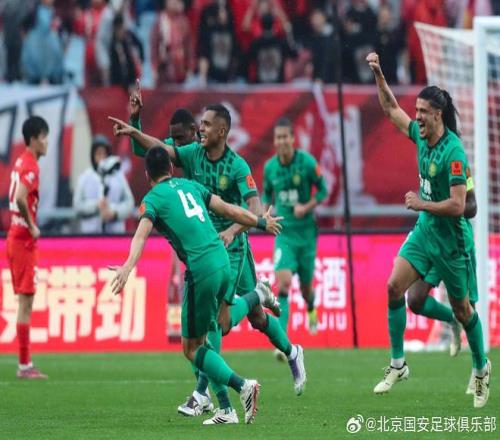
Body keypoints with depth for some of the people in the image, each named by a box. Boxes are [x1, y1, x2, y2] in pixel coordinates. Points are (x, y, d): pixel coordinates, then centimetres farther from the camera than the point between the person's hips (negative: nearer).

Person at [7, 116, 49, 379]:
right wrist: (32, 226, -19)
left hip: (16, 238, 9)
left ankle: (25, 363, 13)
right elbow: (20, 199, -30)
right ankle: (24, 365, -6)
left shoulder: (22, 163, 13)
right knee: (26, 301, -7)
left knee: (25, 301, 11)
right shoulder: (30, 167, -16)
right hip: (24, 241, -9)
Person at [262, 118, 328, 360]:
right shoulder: (270, 167, -1)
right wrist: (265, 212, -3)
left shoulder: (307, 163, -10)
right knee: (283, 283, -18)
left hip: (306, 231, -1)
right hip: (284, 233, 1)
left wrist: (307, 207, -17)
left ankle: (311, 310, 51)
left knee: (305, 285, 12)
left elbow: (323, 191, -1)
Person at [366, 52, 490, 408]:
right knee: (395, 286, -6)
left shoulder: (453, 152, -23)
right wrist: (379, 75, 5)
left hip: (451, 238, -7)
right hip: (424, 230, 7)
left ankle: (481, 369, 26)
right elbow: (392, 108, 16)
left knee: (461, 308, 6)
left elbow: (458, 205, -26)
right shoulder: (421, 135, 0)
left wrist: (421, 204, -18)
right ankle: (398, 365, 2)